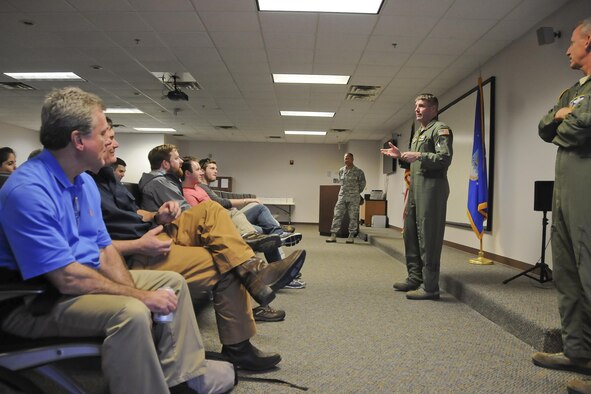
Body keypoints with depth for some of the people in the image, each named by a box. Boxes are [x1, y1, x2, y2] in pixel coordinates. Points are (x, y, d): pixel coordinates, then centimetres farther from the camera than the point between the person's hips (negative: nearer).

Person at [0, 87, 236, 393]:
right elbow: (67, 279, -28)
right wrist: (139, 296, -21)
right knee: (130, 312, -35)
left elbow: (104, 249, 6)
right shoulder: (28, 191, -24)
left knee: (173, 282, 7)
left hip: (88, 275, 10)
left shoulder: (86, 183, 6)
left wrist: (135, 292, -10)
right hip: (37, 299, -9)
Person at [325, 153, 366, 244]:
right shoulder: (341, 171, 7)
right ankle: (333, 235, 1)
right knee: (337, 215, -1)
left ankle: (351, 236, 10)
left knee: (353, 217, 1)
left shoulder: (358, 171, -4)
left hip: (353, 198, -3)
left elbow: (362, 183, 7)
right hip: (342, 196, 3)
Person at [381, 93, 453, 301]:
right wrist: (400, 155, 17)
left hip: (431, 187, -10)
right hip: (415, 188, 10)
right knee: (410, 233, 12)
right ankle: (415, 278, 23)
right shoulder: (418, 133, 24)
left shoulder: (441, 129, -5)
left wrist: (419, 155, -23)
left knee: (428, 237, -8)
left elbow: (445, 158, -17)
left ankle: (430, 287, -1)